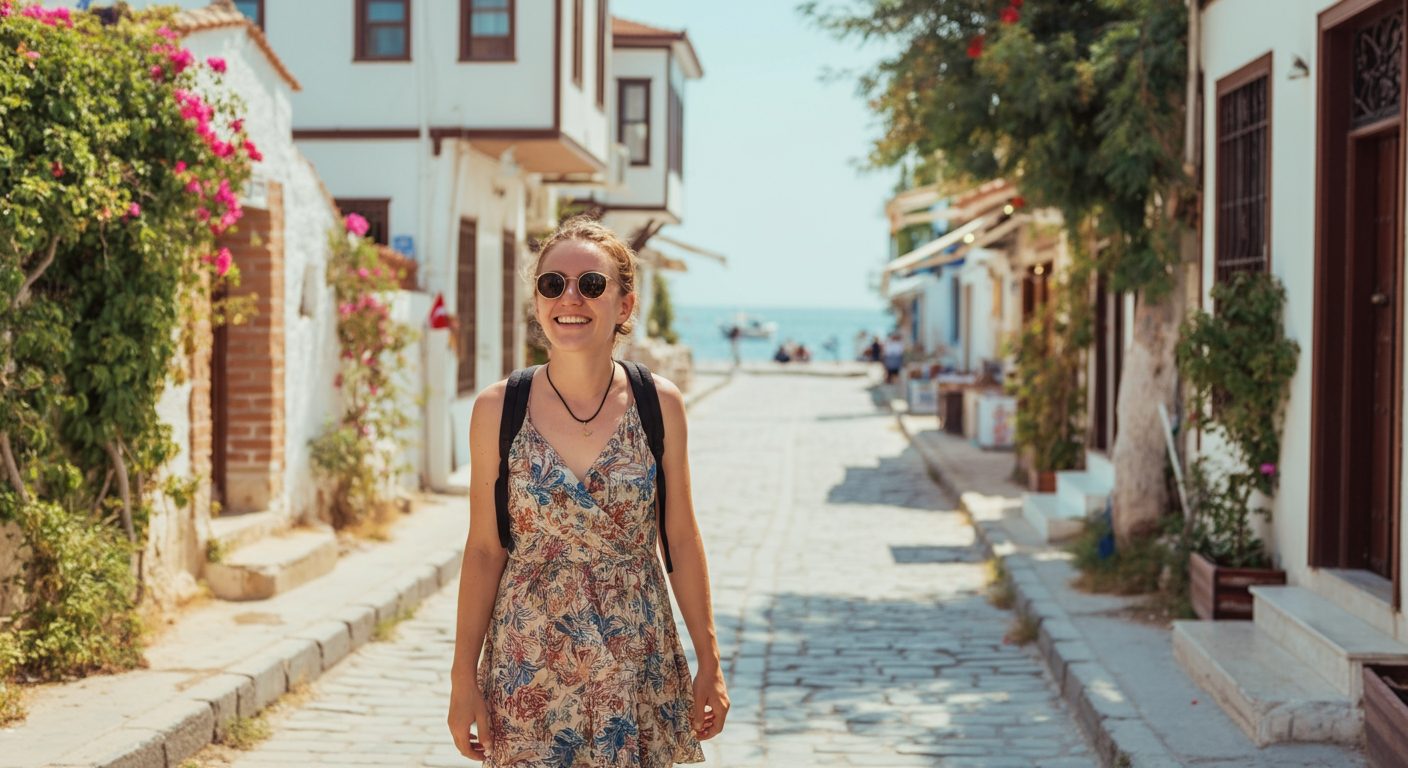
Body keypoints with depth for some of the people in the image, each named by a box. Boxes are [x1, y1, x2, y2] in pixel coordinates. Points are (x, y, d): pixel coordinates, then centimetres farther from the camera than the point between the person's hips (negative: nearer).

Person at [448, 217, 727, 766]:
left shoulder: (660, 404, -2)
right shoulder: (497, 410, -4)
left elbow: (681, 539, 3)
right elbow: (485, 549, 0)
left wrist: (710, 662, 5)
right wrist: (464, 677, 0)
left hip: (638, 658, 1)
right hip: (528, 668, -1)